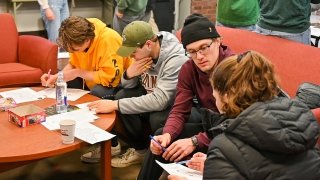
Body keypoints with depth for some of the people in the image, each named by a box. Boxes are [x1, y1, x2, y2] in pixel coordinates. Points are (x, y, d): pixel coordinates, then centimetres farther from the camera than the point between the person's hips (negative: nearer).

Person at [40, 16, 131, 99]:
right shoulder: (77, 41, -11)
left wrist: (78, 73, -24)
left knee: (98, 92, -33)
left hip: (115, 84, -6)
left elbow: (110, 77, -29)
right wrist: (57, 76, -12)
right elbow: (73, 64, 6)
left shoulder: (108, 39, -31)